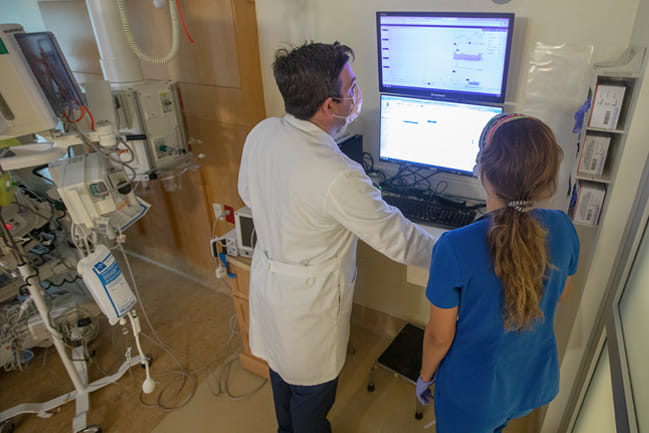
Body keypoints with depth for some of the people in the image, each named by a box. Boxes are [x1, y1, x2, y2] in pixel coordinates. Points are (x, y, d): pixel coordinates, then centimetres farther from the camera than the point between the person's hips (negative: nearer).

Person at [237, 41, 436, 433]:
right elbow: (398, 239, -24)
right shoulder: (337, 176, -35)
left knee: (283, 364, 32)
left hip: (267, 278, 8)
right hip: (308, 301, -8)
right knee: (312, 389, 22)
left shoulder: (260, 133, -12)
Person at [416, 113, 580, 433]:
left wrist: (425, 376, -1)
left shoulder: (455, 247, -34)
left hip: (473, 390, -4)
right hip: (536, 381, 4)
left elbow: (439, 336, -20)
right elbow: (557, 295, 2)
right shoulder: (563, 228, -18)